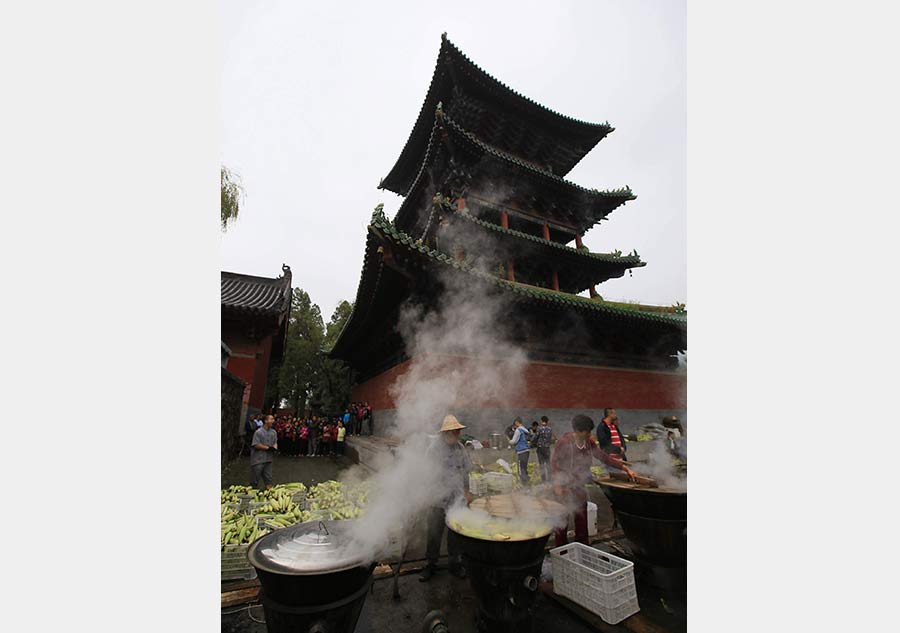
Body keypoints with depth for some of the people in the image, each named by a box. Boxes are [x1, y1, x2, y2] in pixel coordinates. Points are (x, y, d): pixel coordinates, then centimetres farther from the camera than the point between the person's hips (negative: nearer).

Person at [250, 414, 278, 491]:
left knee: (268, 477, 12)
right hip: (258, 459, -5)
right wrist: (267, 447, -15)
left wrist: (275, 447, -7)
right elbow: (256, 445, -16)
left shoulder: (273, 432, 7)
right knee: (255, 477, 5)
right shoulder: (258, 432, -12)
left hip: (268, 458, 5)